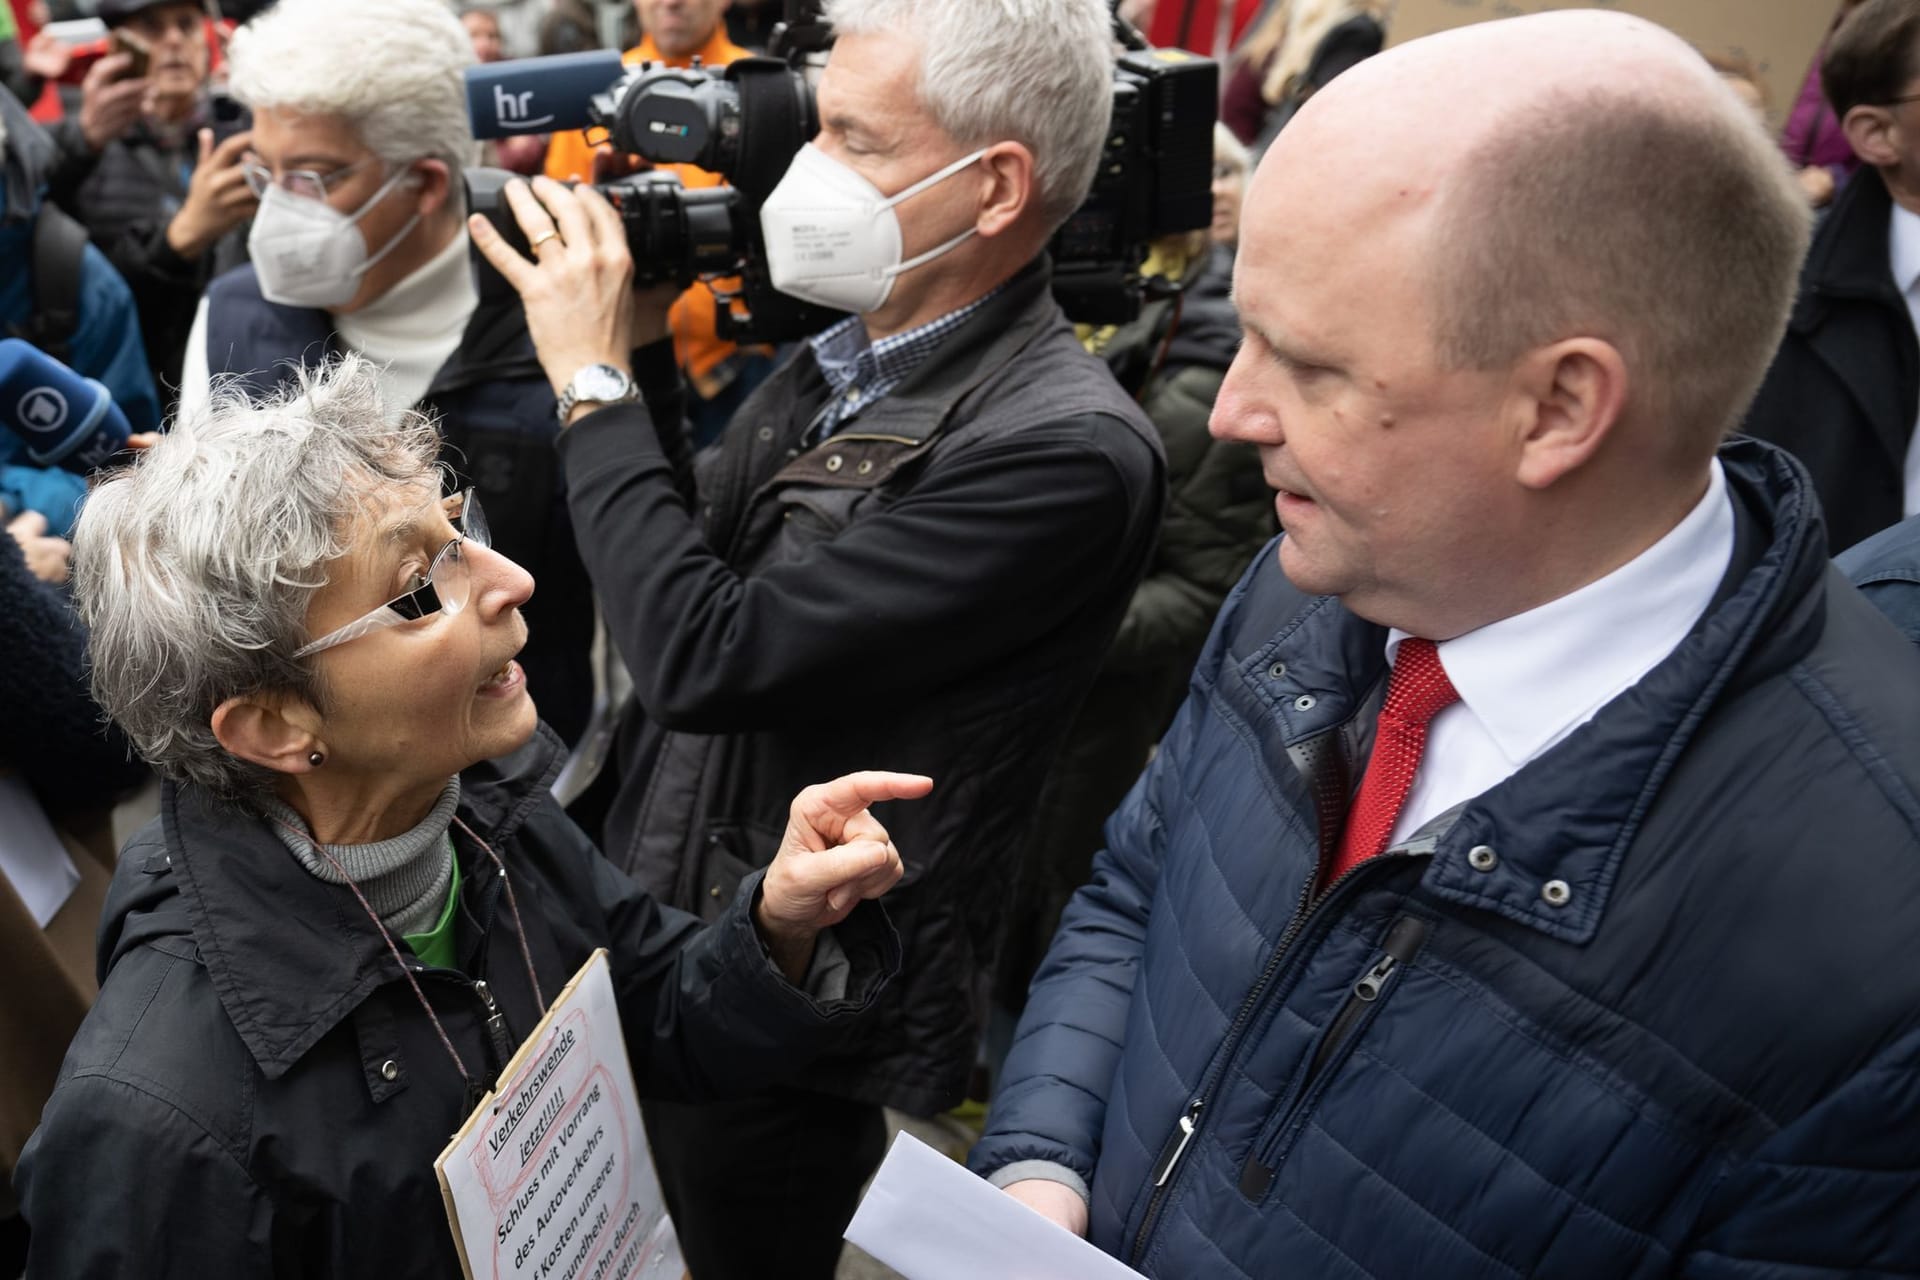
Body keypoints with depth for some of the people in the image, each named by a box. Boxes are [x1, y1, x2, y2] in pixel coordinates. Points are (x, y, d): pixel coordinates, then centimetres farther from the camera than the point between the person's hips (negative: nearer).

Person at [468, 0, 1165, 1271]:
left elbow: (703, 651, -28)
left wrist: (594, 376, -18)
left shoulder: (1065, 449, -26)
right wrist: (638, 352, -4)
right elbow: (676, 565, 9)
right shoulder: (839, 358, -1)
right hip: (656, 947, 7)